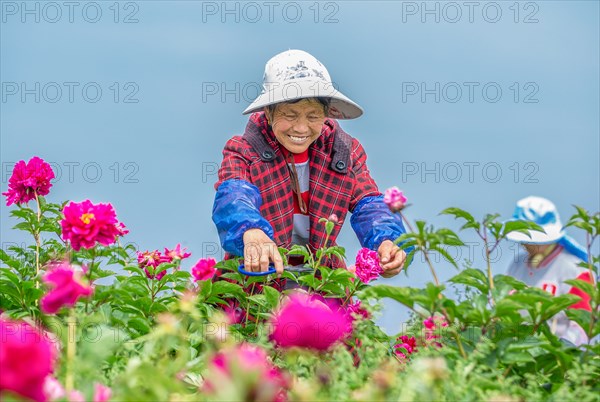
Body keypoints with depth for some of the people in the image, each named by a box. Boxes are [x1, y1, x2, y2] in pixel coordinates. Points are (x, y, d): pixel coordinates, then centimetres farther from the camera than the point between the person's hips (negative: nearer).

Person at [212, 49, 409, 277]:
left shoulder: (345, 151, 9)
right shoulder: (243, 152, -1)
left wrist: (386, 241, -27)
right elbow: (233, 197, -22)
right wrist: (251, 233, -47)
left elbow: (367, 204, -2)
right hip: (255, 278, -2)